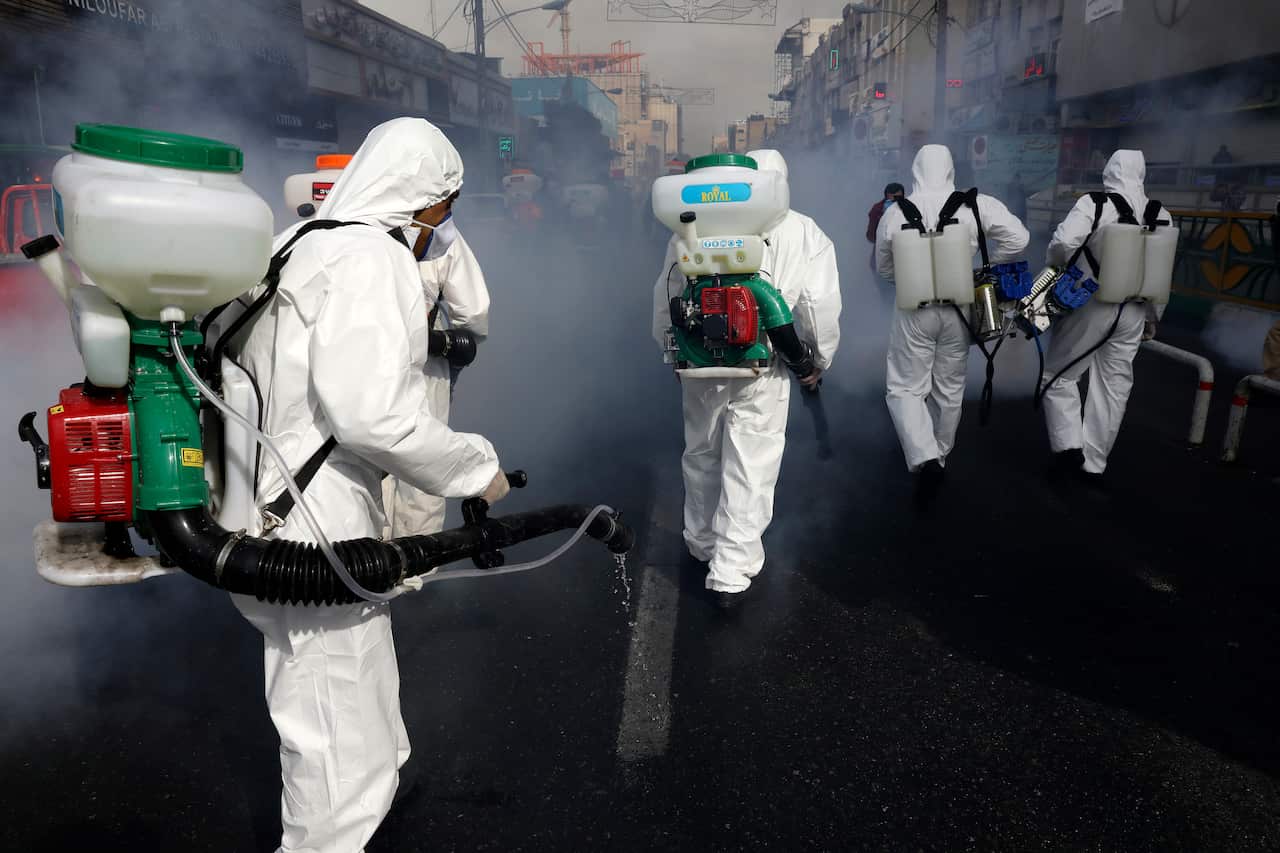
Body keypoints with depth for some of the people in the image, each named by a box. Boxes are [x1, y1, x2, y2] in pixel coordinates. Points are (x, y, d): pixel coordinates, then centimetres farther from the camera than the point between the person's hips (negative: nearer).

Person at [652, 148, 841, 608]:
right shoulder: (804, 233, -2)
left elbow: (665, 296, 8)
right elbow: (820, 306, -4)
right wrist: (817, 361, 10)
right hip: (763, 369, -2)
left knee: (701, 455, 19)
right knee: (750, 467, 4)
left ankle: (701, 543, 37)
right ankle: (731, 573, 7)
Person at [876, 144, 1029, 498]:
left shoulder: (895, 213, -7)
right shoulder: (975, 206, -9)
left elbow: (883, 267, 5)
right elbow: (1018, 237, -10)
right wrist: (986, 265, 6)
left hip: (913, 310, -2)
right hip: (958, 309, 2)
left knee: (905, 388, 7)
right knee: (949, 391, 17)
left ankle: (924, 458, -14)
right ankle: (939, 458, 31)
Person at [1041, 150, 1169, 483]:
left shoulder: (1094, 204, -12)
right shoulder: (1161, 215, 5)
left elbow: (1064, 242, -27)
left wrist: (1055, 266, -5)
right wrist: (1152, 315, 21)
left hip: (1089, 306, -5)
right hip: (1131, 313, 5)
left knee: (1059, 374, 11)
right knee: (1113, 387, 12)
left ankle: (1069, 446, -1)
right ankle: (1094, 463, 19)